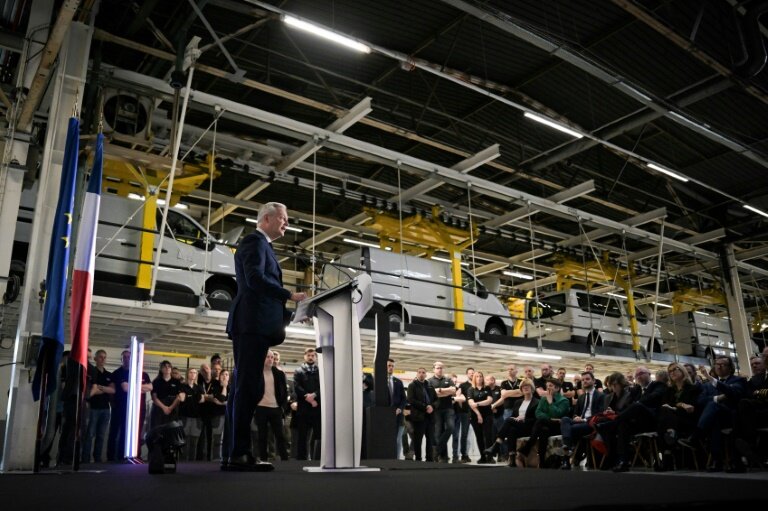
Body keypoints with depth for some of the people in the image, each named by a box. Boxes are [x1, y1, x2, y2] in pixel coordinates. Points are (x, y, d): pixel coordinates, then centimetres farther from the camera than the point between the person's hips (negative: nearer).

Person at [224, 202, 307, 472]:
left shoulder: (262, 245, 28)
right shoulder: (255, 241, -2)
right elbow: (255, 279, -18)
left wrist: (291, 314, 15)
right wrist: (291, 295, -15)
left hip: (255, 325, 10)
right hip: (252, 324, -10)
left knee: (245, 389, 6)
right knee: (248, 389, -12)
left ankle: (234, 454, 8)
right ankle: (239, 454, -12)